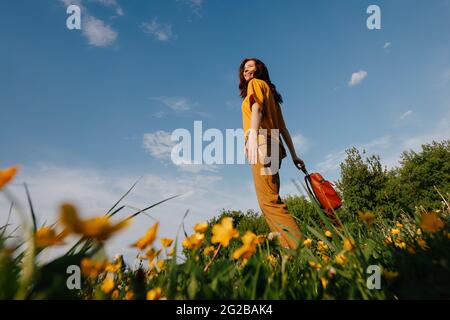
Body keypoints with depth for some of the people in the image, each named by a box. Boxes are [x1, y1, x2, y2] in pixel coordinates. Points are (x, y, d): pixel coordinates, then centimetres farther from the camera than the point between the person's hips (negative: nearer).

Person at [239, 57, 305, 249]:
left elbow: (257, 109, -9)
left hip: (262, 142, -9)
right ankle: (293, 247, -1)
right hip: (272, 145, 9)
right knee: (270, 201, 3)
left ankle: (298, 246, -24)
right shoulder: (269, 93, 34)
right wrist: (293, 155, 24)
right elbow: (282, 128, 27)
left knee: (267, 201, -18)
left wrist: (252, 135, -25)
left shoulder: (256, 83, 12)